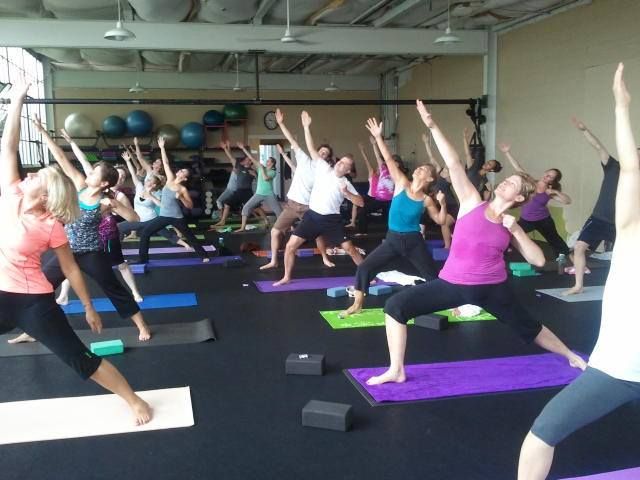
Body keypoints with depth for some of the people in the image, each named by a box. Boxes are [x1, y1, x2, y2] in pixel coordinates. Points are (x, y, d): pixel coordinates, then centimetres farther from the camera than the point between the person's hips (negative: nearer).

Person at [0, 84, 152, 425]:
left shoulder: (51, 228, -12)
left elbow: (71, 269, -3)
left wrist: (89, 308, 2)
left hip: (32, 301, -5)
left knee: (81, 360, -2)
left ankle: (134, 401, 10)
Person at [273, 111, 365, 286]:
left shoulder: (346, 184, 2)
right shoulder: (323, 168, 4)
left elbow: (361, 202, 0)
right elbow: (312, 149, 2)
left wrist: (347, 193, -15)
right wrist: (306, 127, -4)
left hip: (331, 219, -1)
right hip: (312, 216, 1)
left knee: (349, 248, -1)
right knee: (290, 246, -3)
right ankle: (286, 277, 15)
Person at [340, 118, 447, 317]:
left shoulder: (426, 200, -3)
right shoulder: (402, 184, -3)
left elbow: (440, 221, 5)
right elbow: (389, 160, -10)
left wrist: (443, 204, -12)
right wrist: (378, 137, -16)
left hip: (413, 242, -1)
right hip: (392, 239, 1)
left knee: (432, 275, 5)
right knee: (364, 268, -5)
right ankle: (357, 305, 10)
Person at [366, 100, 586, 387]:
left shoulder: (510, 227, 3)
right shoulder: (472, 203, 0)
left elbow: (538, 260, -1)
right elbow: (453, 163, -8)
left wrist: (515, 230, -11)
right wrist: (432, 126, -13)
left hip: (491, 289, 0)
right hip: (453, 284, 0)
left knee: (529, 328, 15)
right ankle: (396, 371, 7)